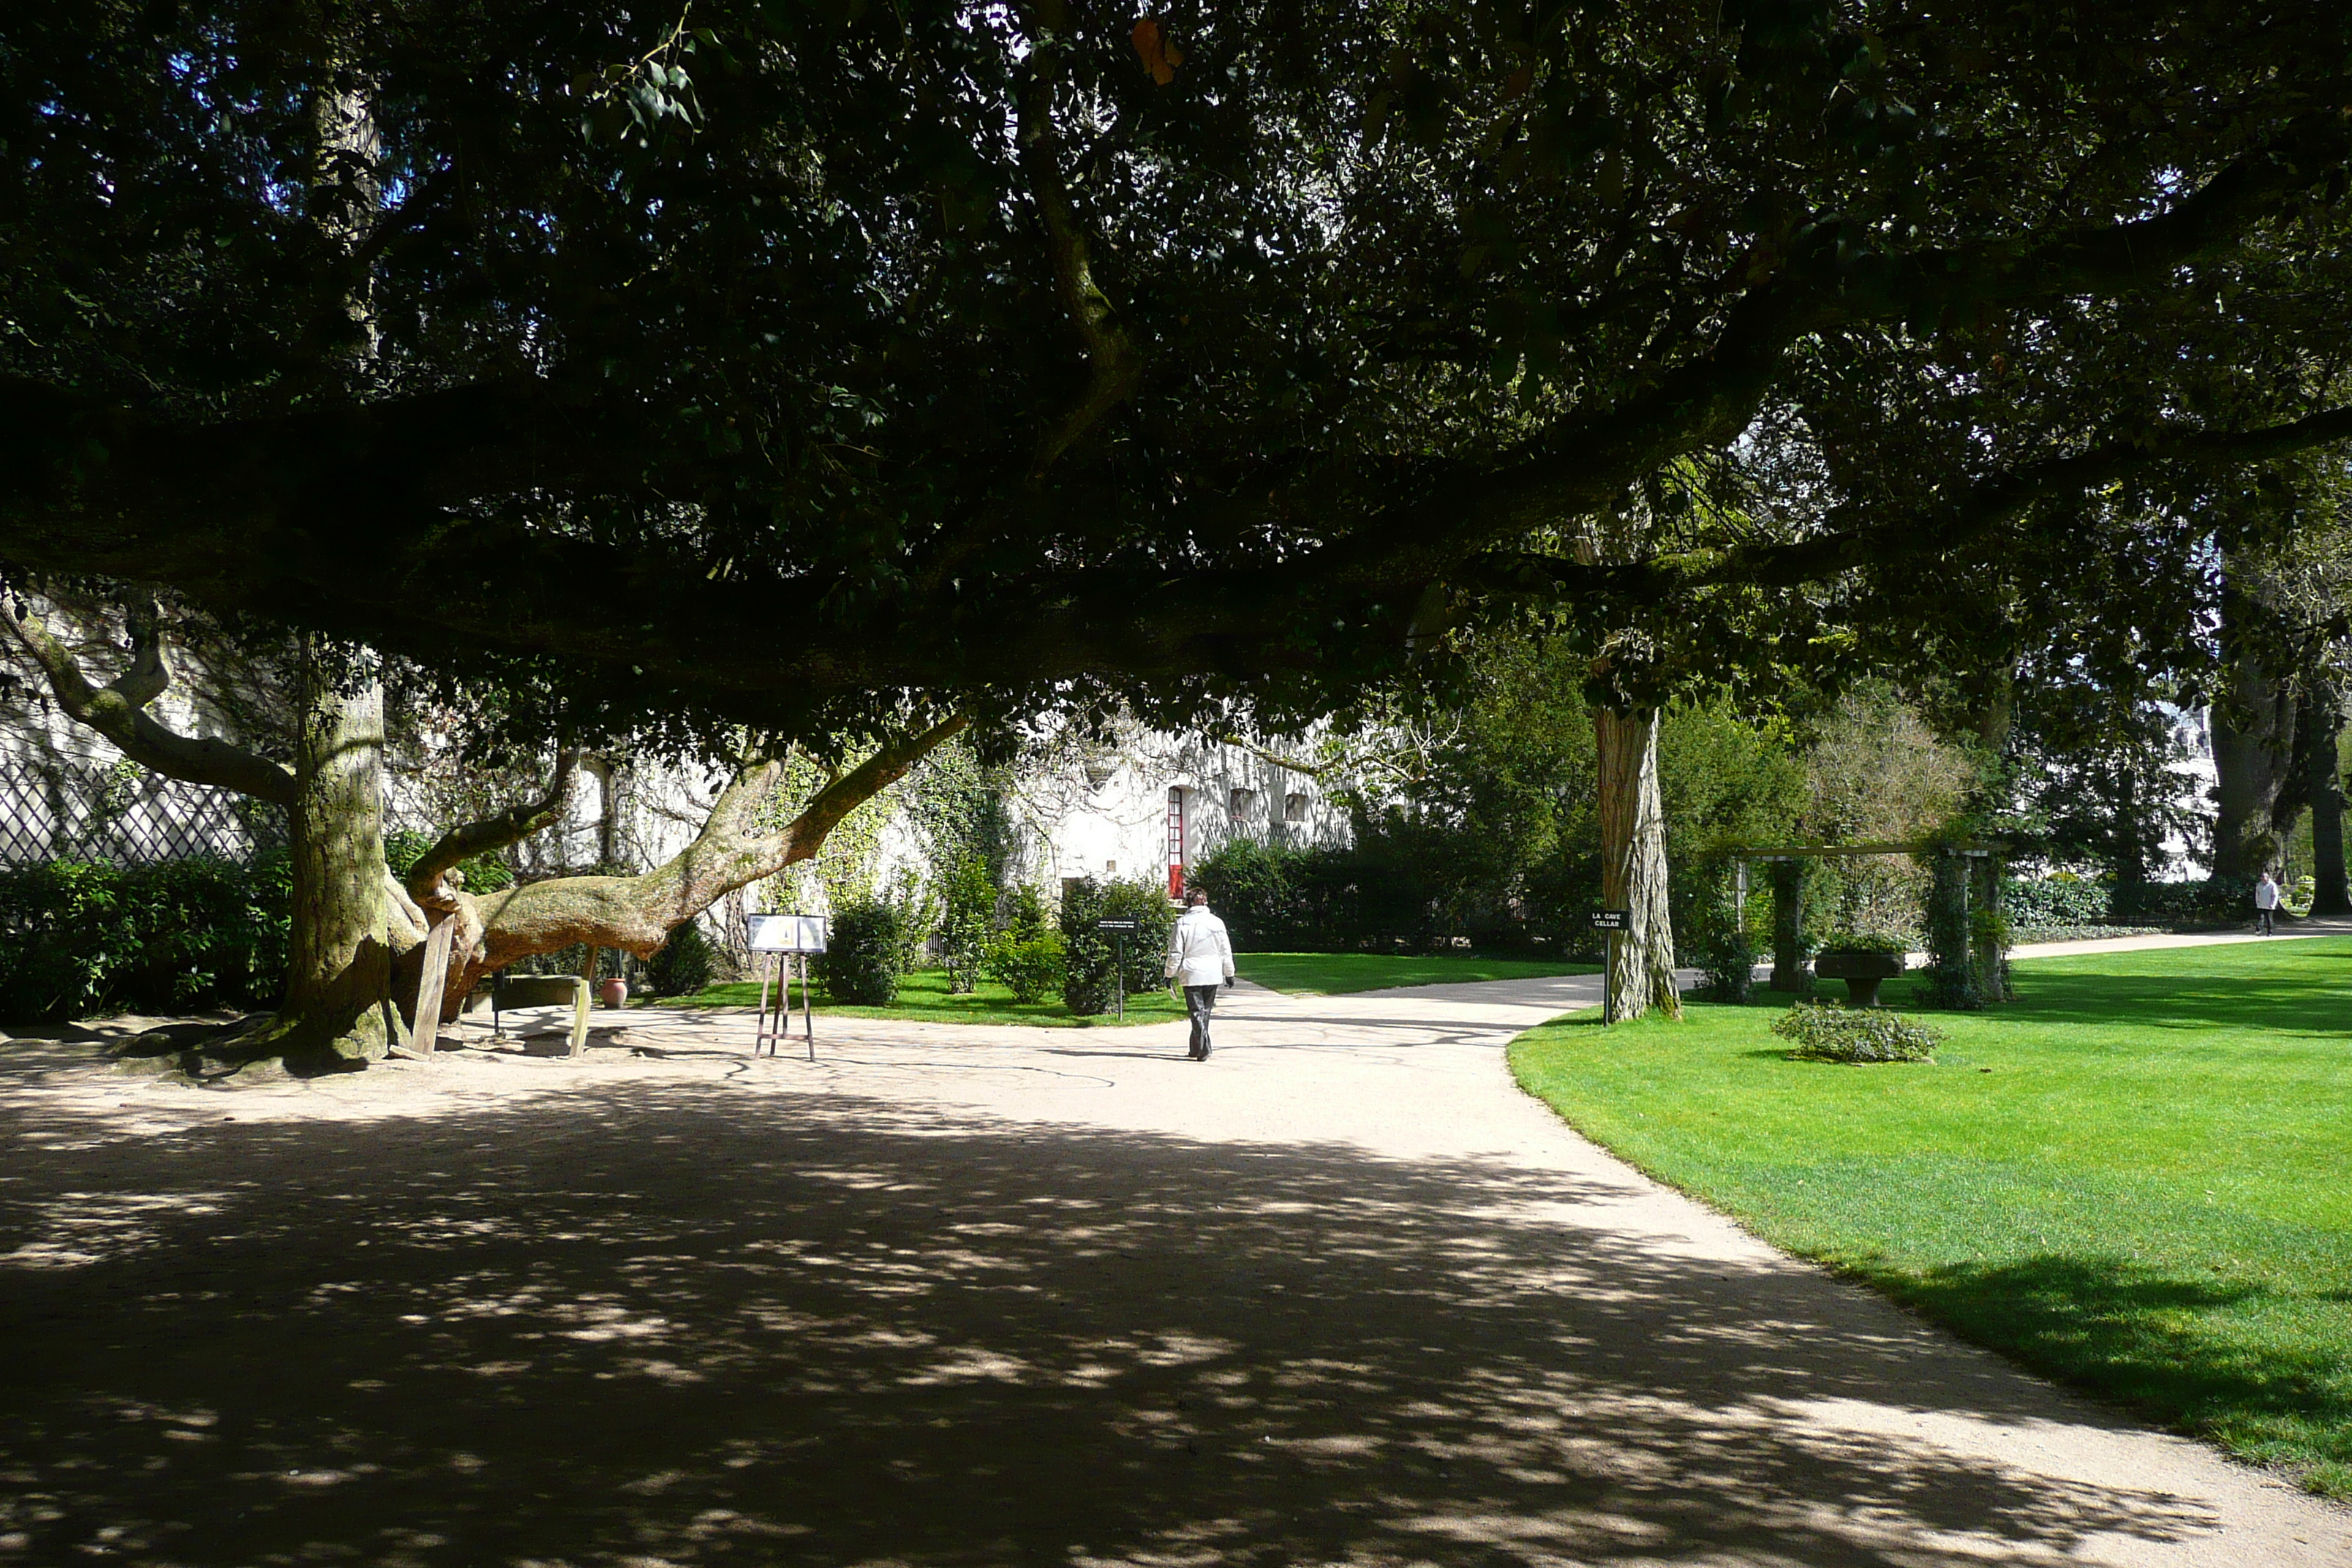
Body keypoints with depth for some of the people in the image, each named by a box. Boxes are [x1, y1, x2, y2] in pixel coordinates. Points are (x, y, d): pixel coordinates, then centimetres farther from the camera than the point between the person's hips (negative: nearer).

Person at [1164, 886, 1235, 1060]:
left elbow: (1175, 953, -5)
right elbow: (1226, 951, 6)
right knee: (1205, 1011, 15)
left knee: (1197, 1012, -1)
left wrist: (1171, 974, 4)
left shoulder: (1182, 924, -6)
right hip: (1213, 974, 3)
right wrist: (1229, 973, 16)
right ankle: (1196, 1049, 23)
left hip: (1191, 975, -3)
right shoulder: (1216, 922, 1)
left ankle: (1203, 1050, -13)